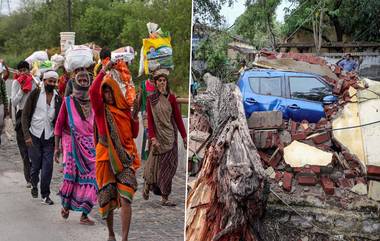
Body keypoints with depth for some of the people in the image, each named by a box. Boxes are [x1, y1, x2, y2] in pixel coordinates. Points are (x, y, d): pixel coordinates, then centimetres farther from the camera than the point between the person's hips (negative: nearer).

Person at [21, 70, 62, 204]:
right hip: (34, 136, -2)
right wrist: (27, 135, -12)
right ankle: (34, 185, 34)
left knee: (48, 167, -4)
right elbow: (25, 115, -4)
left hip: (49, 137, 2)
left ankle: (45, 195, 7)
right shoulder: (35, 94, -4)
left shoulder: (58, 99, 5)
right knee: (36, 165, 5)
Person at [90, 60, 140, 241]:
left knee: (125, 198, -13)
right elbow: (92, 92, -19)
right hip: (106, 158, -1)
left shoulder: (124, 109, 10)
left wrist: (135, 117, -3)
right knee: (107, 199, 8)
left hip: (125, 158, 1)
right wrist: (103, 71, -17)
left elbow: (134, 134, 12)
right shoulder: (101, 109, 1)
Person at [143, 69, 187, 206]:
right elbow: (150, 121, -3)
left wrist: (184, 136, -1)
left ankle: (164, 198, 9)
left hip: (170, 136, 1)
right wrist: (152, 137, -14)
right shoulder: (151, 100, 1)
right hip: (158, 135, -1)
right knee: (156, 164, 0)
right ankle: (147, 186, 24)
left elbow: (178, 118, 2)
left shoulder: (171, 98, 3)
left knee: (168, 165, 1)